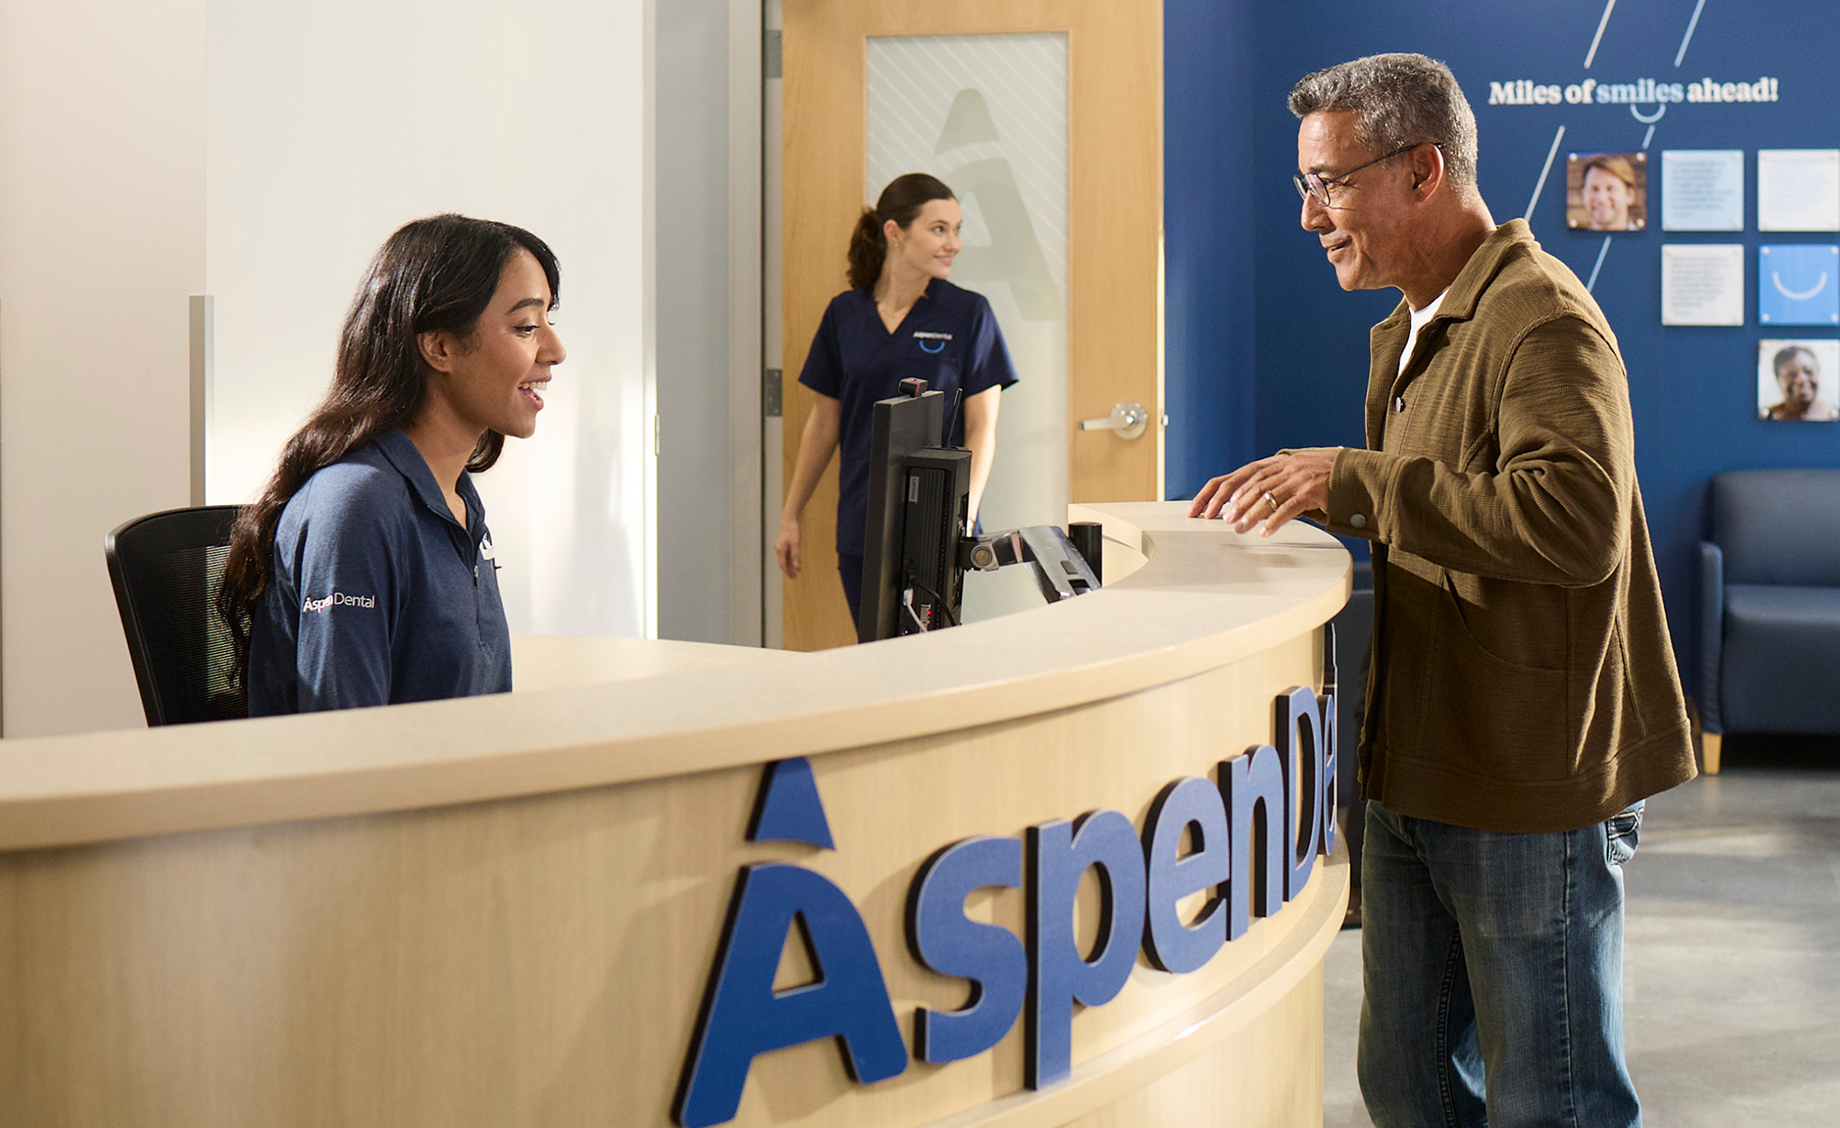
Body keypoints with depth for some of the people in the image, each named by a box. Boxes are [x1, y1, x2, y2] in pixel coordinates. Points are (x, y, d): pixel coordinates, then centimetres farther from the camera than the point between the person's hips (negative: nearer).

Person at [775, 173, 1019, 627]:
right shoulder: (844, 313, 6)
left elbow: (981, 428, -4)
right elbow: (824, 422, 13)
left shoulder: (968, 313, -2)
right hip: (861, 529, 3)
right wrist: (790, 516, 13)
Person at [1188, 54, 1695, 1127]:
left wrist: (1356, 481, -28)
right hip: (1421, 778, 10)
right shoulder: (1408, 334, 17)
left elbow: (1581, 520, -30)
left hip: (1534, 791, -10)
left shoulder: (1541, 316, -15)